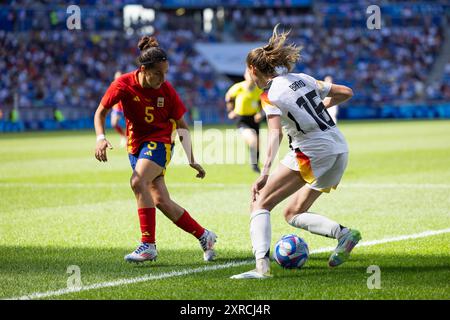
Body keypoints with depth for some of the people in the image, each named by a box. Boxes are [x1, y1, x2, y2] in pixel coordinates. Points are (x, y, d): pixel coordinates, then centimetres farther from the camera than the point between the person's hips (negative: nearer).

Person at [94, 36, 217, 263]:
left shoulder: (166, 90, -12)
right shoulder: (124, 84, -12)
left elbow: (181, 125, 0)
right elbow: (101, 112, -2)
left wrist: (191, 160, 4)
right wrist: (101, 138, -21)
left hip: (160, 142, -3)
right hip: (136, 144, 3)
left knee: (138, 182, -29)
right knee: (161, 201, -1)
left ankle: (148, 245, -27)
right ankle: (204, 236, 15)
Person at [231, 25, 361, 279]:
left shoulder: (270, 95, -7)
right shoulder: (302, 79, 13)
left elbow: (275, 134, -23)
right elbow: (346, 92, 15)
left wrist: (265, 173, -32)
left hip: (312, 152, -8)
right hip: (340, 150, 8)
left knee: (261, 203, -4)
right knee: (293, 214, 17)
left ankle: (262, 265, -23)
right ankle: (344, 233, -6)